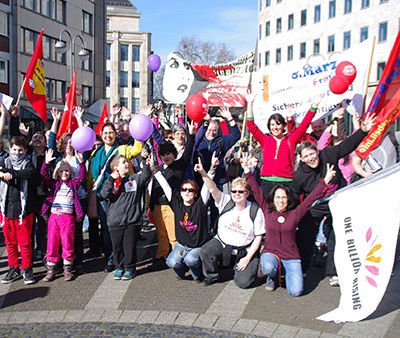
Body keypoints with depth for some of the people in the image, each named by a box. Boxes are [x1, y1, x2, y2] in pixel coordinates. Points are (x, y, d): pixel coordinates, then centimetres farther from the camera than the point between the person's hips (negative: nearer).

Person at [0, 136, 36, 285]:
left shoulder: (27, 163, 1)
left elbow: (29, 173, -21)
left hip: (23, 209, -3)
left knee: (25, 242, 1)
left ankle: (27, 269, 15)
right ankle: (13, 268, 24)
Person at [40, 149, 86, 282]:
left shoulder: (73, 183, 9)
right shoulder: (54, 183, 11)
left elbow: (82, 176, -3)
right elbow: (43, 175, 1)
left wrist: (81, 162, -14)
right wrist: (46, 162, -13)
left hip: (68, 217, -1)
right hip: (54, 216, 1)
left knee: (68, 243, 3)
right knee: (52, 242, 4)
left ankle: (67, 269, 13)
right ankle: (51, 269, 13)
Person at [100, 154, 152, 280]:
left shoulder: (135, 178, 6)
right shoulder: (111, 181, 3)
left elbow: (146, 175, -11)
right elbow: (104, 194, -12)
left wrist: (145, 163, -24)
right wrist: (111, 179, -21)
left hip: (132, 221, 0)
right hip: (115, 221, 0)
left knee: (130, 246, 6)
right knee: (117, 246, 10)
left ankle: (130, 268, 21)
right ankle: (119, 267, 27)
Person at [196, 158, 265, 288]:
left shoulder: (255, 211, -9)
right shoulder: (226, 202, -5)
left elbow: (258, 237, -5)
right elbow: (213, 189, -22)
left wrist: (248, 258, -11)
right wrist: (203, 173, -39)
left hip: (244, 250, -1)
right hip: (222, 243, 2)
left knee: (243, 282, -16)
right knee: (205, 252, -28)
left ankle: (239, 267, 21)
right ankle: (212, 275, 3)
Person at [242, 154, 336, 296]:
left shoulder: (295, 214, 3)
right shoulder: (267, 211, 3)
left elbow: (310, 199, -1)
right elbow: (256, 191, 1)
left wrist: (325, 181, -7)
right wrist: (247, 171, -3)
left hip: (291, 257, 1)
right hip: (270, 252, -1)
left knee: (296, 291, -16)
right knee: (268, 268, -37)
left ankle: (285, 272, 18)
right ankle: (272, 276, 4)